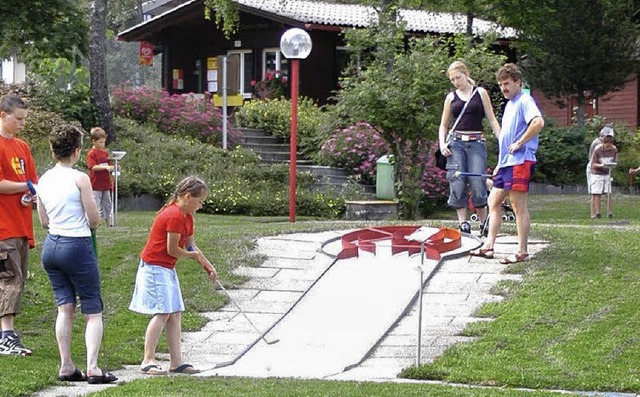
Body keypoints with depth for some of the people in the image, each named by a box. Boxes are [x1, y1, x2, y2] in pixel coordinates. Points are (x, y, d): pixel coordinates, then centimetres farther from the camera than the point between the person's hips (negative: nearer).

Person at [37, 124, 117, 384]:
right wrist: (88, 221, 12)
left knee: (65, 307, 11)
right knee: (93, 311, 1)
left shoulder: (44, 180, 5)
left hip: (51, 245, 6)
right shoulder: (80, 179, -12)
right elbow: (94, 220, -9)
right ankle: (92, 368, -7)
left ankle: (66, 367, 8)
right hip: (77, 246, -6)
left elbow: (44, 221, 13)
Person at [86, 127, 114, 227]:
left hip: (106, 184, 7)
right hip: (96, 185, -7)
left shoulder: (105, 152, 12)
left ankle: (109, 224, 20)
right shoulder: (91, 154, -9)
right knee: (95, 205, -6)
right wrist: (106, 167, -28)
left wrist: (112, 168, -3)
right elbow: (93, 167, -19)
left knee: (107, 204, 13)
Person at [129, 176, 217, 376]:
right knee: (162, 313, -15)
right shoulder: (174, 216, -20)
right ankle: (148, 362, -15)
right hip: (155, 267, -10)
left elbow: (191, 246, 17)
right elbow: (172, 250, -18)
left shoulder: (186, 217, 12)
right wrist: (193, 254, -1)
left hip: (167, 269, 10)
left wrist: (209, 267, 11)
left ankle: (176, 361, 11)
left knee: (175, 314, 8)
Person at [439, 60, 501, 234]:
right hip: (456, 143, 2)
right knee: (457, 184, -8)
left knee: (478, 184, -10)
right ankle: (463, 223, -3)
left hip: (476, 143, -2)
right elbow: (444, 125, 18)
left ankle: (484, 224, 2)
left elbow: (492, 119, 7)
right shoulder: (451, 97, 12)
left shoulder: (480, 93, 8)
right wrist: (442, 144, 1)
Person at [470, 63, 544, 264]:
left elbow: (538, 122, -27)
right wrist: (500, 164, 24)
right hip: (506, 162, 10)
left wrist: (519, 143, -20)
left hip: (520, 162, -10)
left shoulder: (525, 100, -9)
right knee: (493, 202, 10)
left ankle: (522, 251, -2)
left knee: (519, 206, -6)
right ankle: (488, 246, 13)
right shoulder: (509, 104, 21)